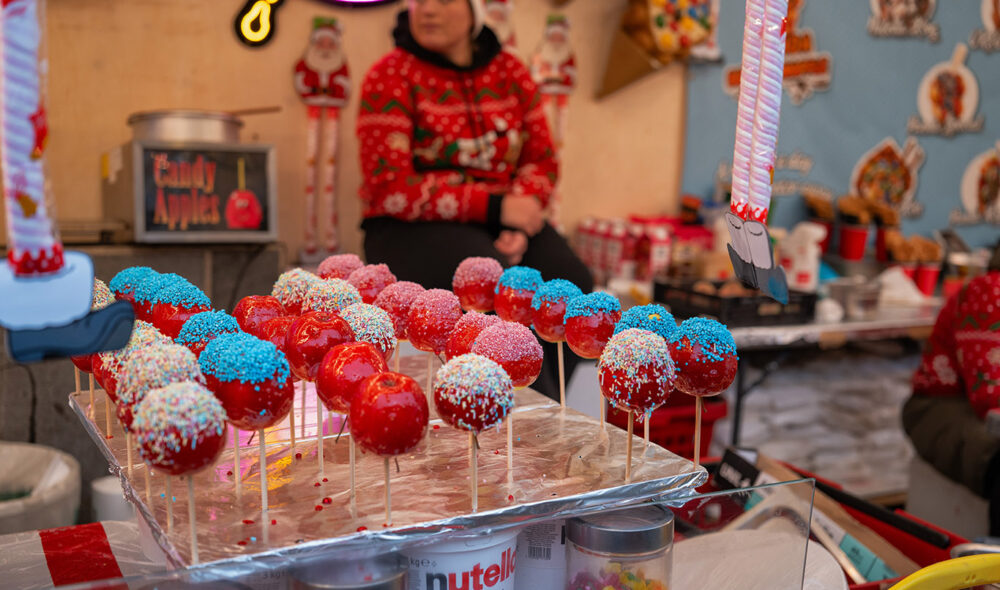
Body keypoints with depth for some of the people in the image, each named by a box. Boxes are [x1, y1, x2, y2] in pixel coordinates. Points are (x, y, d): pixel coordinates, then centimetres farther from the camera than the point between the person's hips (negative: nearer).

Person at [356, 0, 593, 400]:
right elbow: (390, 189, -13)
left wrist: (519, 219, -13)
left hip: (499, 222, 5)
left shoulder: (510, 71, 9)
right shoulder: (391, 77, -5)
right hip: (410, 230, -4)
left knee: (572, 282, -21)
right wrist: (493, 206, -18)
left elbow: (543, 160, 9)